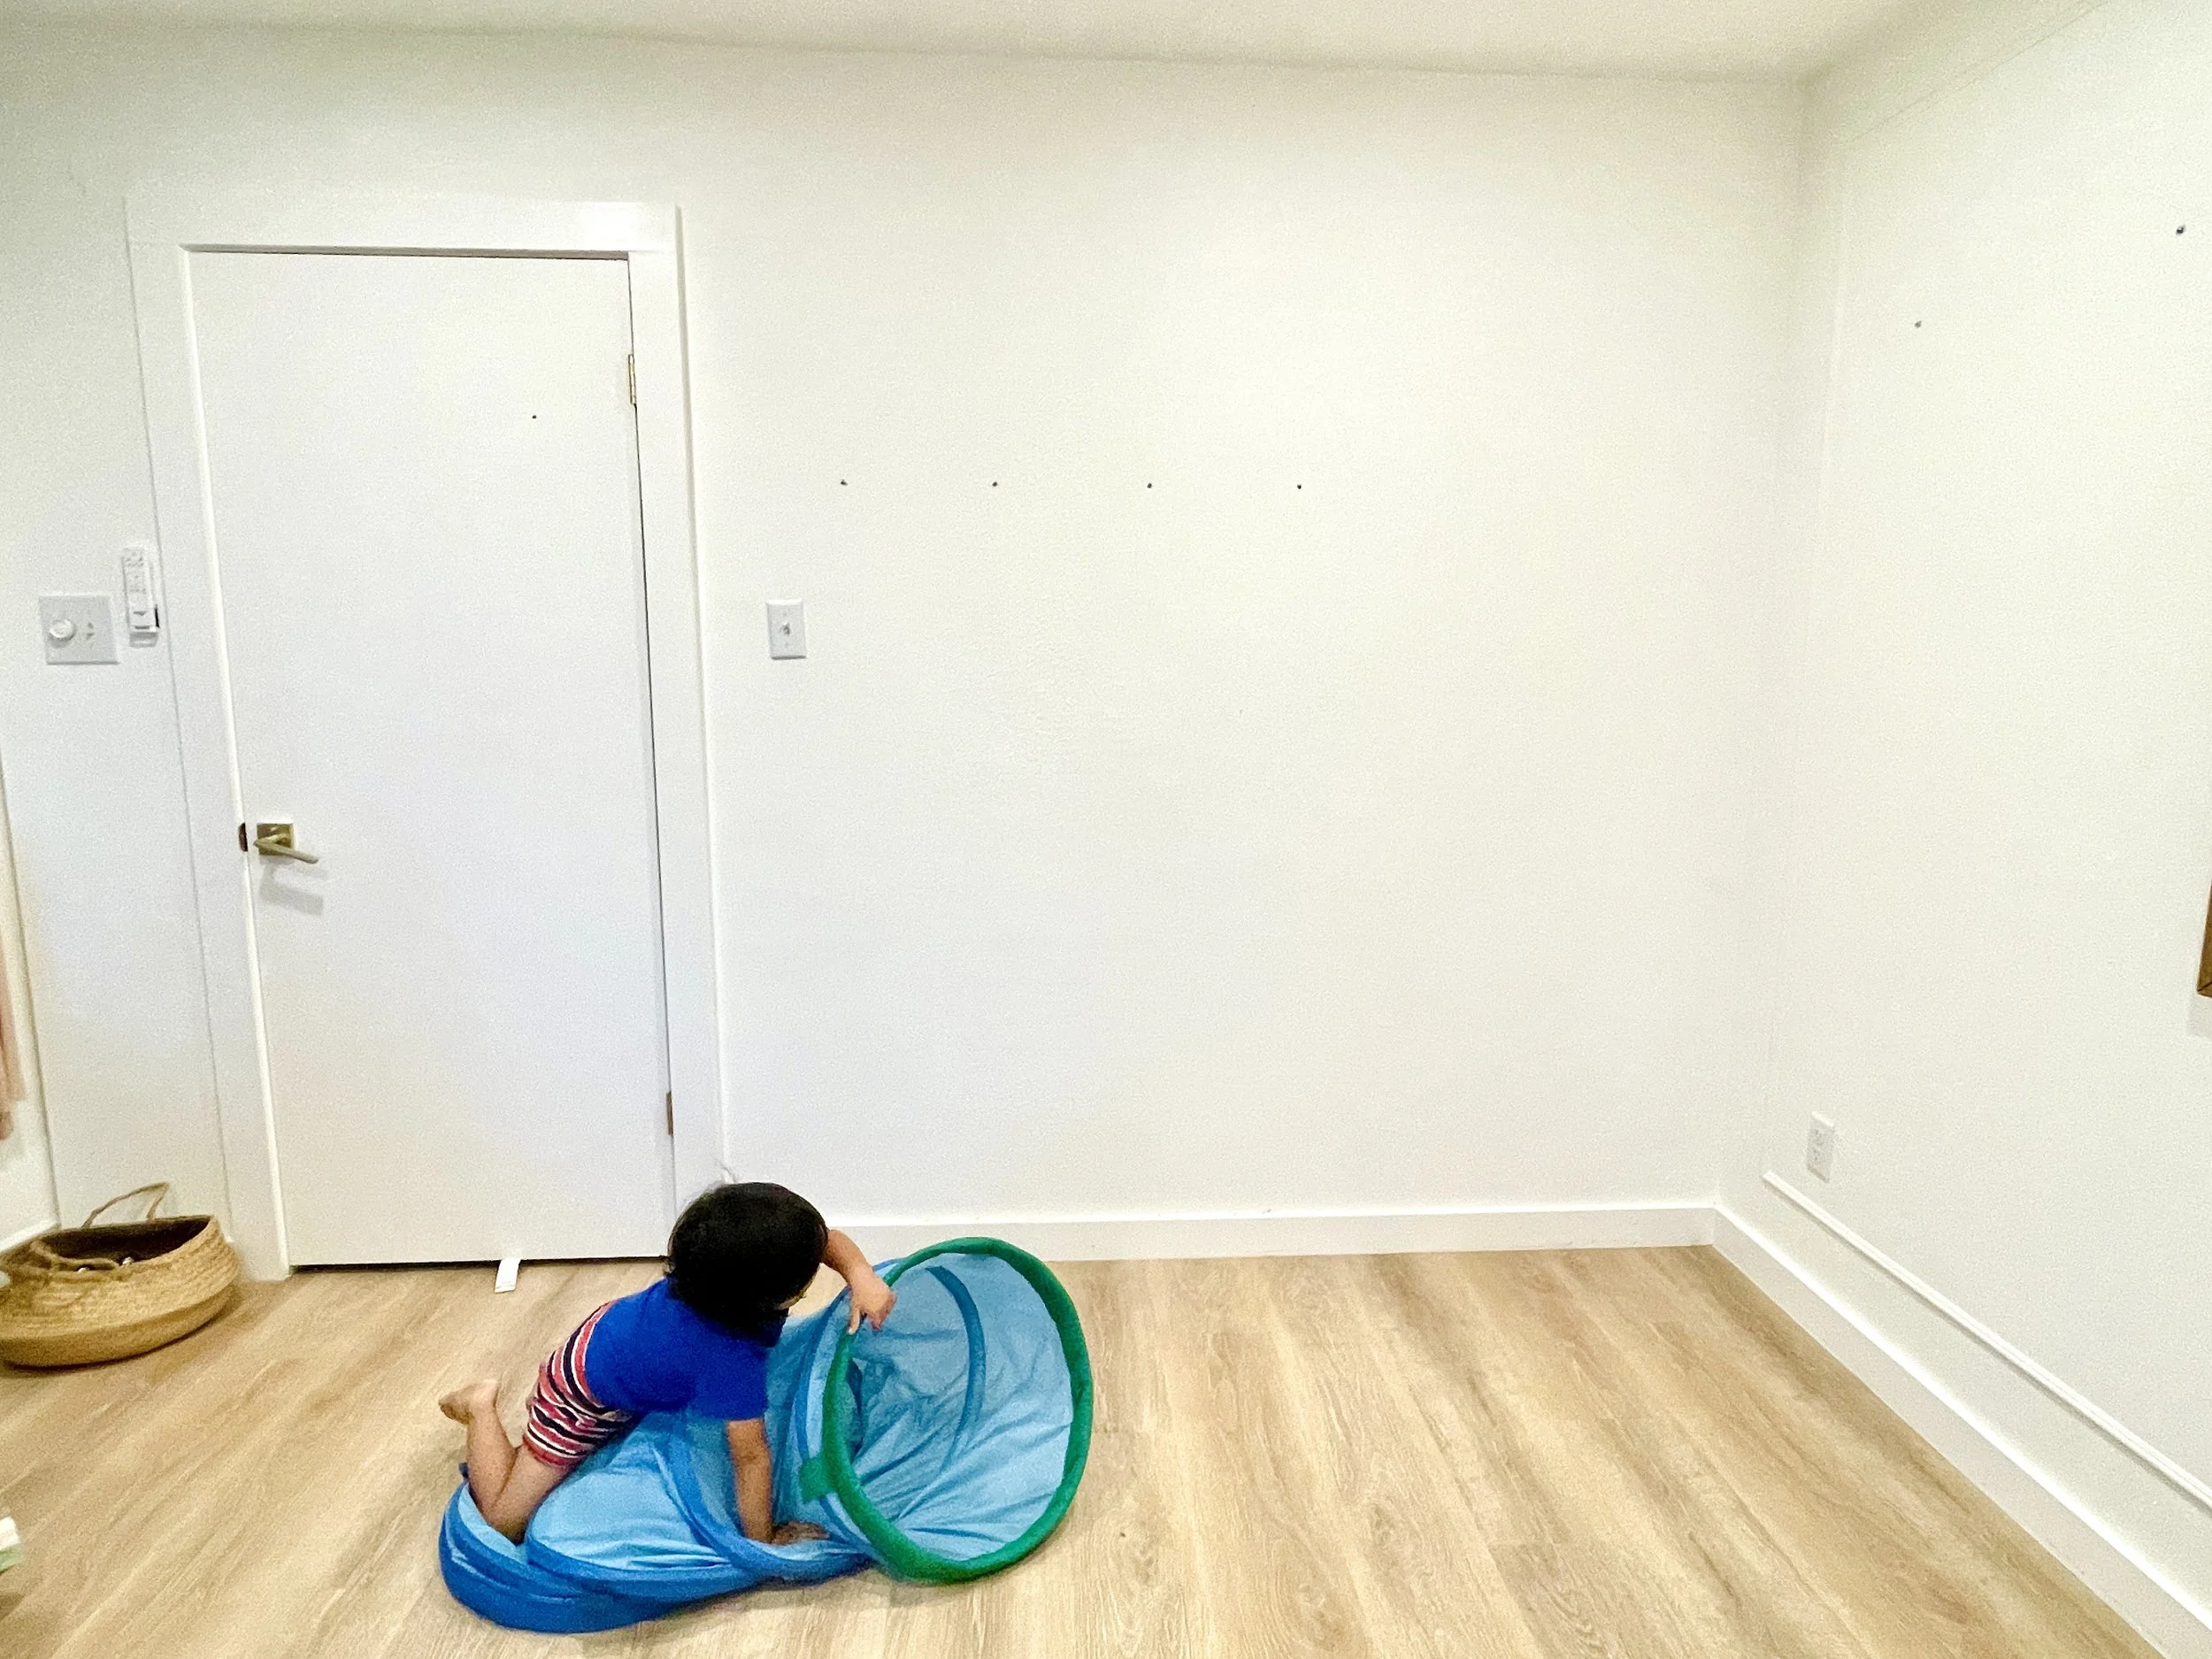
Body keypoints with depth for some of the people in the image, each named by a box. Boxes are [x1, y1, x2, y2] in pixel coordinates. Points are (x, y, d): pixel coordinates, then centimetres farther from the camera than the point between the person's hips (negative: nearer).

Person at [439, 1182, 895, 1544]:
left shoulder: (715, 1262, -28)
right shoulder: (733, 1361, -44)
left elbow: (819, 1238, -15)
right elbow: (751, 1457, -32)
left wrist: (860, 1274, -33)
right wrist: (762, 1540, -19)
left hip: (612, 1325, 7)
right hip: (587, 1400, -7)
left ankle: (547, 1393, 36)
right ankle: (482, 1408, 18)